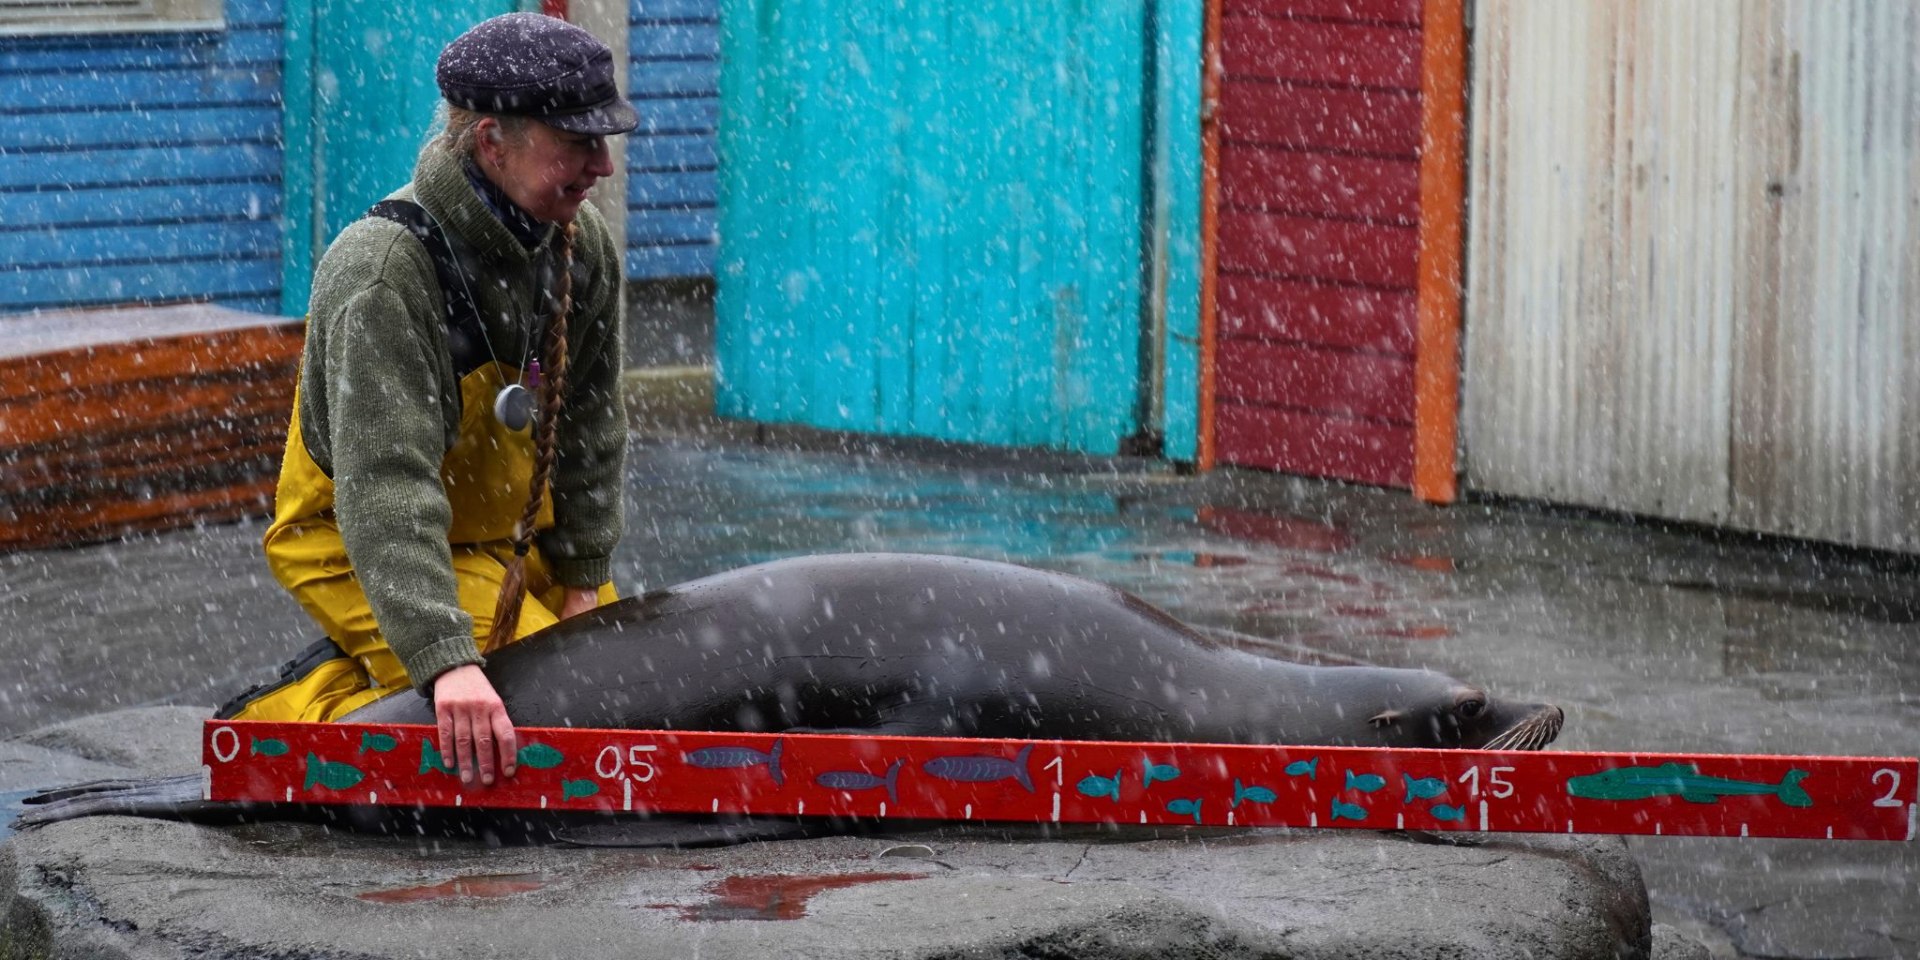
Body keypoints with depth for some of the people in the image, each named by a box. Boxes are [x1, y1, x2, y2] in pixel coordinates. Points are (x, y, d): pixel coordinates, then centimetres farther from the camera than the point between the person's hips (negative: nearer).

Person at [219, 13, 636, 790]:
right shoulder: (383, 272, -30)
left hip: (508, 529, 8)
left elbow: (589, 428, 6)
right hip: (356, 544, -8)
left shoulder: (580, 245, -6)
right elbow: (386, 486, -38)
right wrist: (446, 660, -48)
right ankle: (302, 714, -3)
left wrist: (583, 580, 1)